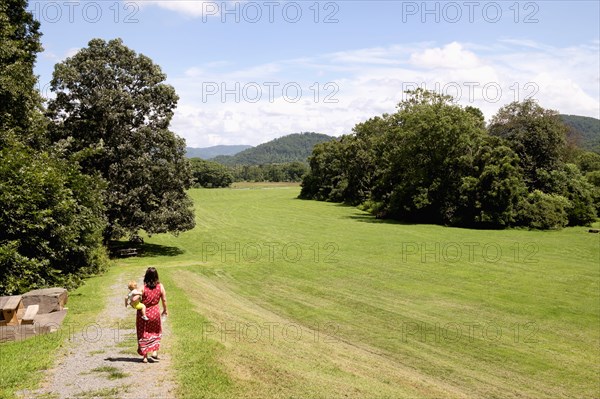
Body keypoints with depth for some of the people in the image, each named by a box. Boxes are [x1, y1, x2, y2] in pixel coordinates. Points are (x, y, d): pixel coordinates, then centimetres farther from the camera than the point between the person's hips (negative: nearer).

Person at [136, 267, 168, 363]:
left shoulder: (143, 287, -16)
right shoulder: (160, 287, -8)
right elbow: (164, 300, -1)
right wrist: (165, 310, 15)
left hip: (143, 313, -2)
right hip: (155, 312, 2)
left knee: (143, 334, 11)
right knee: (156, 332, 24)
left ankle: (145, 357, 16)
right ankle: (154, 352, 17)